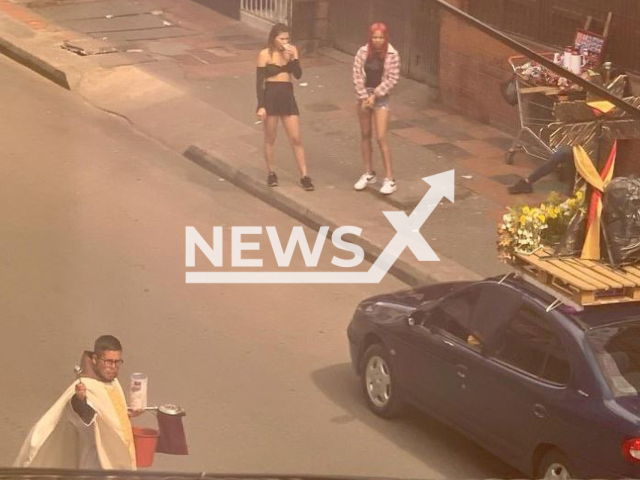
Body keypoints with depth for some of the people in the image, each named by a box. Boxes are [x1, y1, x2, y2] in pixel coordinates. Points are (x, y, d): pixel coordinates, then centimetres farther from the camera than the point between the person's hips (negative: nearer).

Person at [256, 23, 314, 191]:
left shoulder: (292, 50, 2)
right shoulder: (265, 54, -8)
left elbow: (298, 74, -6)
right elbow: (259, 82, -8)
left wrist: (292, 57, -18)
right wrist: (261, 106, -13)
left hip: (287, 96, 3)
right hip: (270, 97, -3)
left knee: (296, 139, 2)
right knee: (270, 138, 9)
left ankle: (304, 176, 6)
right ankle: (271, 174, 23)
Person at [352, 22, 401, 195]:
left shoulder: (392, 55, -11)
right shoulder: (363, 52, -5)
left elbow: (392, 79, -11)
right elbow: (357, 75, -4)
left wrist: (375, 95, -14)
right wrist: (363, 97, -10)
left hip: (381, 97, -4)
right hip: (364, 95, 4)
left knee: (381, 137, -9)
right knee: (365, 135, 12)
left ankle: (389, 179, -4)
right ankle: (369, 173, 25)